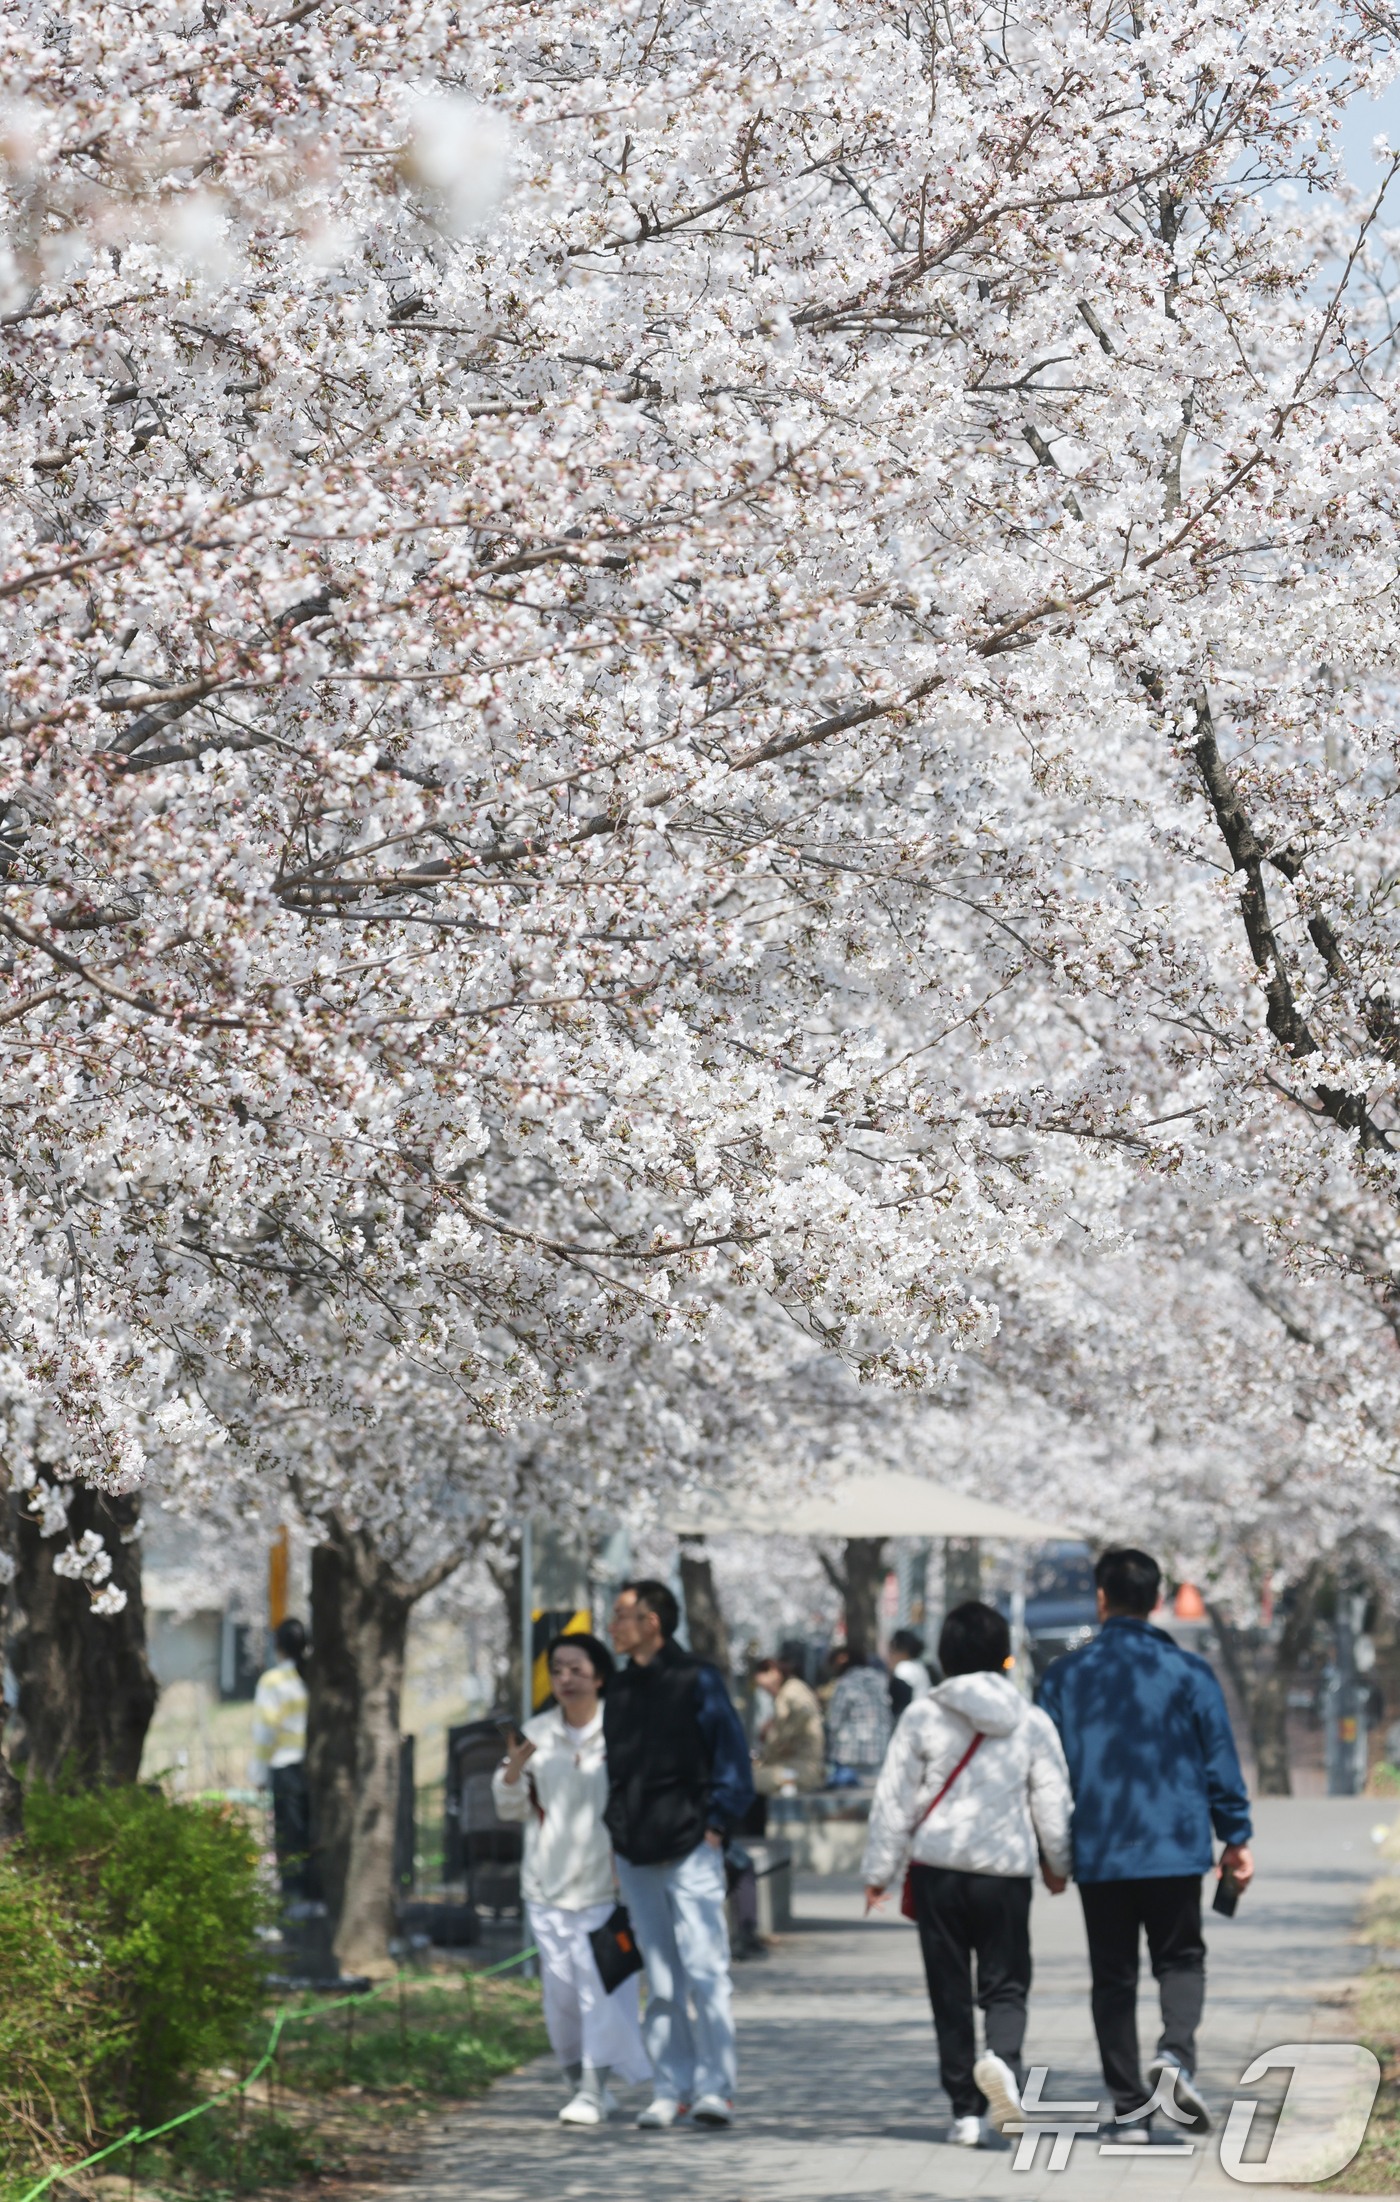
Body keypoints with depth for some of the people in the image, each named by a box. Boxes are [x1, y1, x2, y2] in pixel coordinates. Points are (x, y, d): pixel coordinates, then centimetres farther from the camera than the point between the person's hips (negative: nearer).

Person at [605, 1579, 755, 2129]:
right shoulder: (620, 1691, 15)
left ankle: (714, 2088, -8)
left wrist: (716, 1823, -9)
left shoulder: (697, 1680, -2)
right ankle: (672, 2088, 10)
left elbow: (732, 1756, -2)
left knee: (706, 1970, -10)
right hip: (634, 1856, 6)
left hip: (689, 1849, -6)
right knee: (659, 1982, 6)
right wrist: (616, 1829, 11)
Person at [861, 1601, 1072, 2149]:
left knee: (949, 1991, 7)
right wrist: (1057, 1864, 22)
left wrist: (878, 1872, 6)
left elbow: (894, 1800, -1)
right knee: (1005, 1983, 6)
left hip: (937, 1868, 0)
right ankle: (1002, 2058, -25)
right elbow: (1053, 1802, 6)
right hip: (1006, 1871, 0)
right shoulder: (1031, 1723, 1)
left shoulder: (922, 1717, -3)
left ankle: (966, 2110, 6)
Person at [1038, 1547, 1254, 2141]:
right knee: (1181, 1958, 13)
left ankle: (1129, 2108, 7)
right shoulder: (1189, 1672, -1)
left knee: (1113, 1978, 9)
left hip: (1096, 1853, 1)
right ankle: (1176, 2054, -15)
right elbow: (1220, 1760, 0)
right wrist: (1236, 1837, 8)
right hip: (1175, 1848, -1)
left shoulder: (1065, 1674, 3)